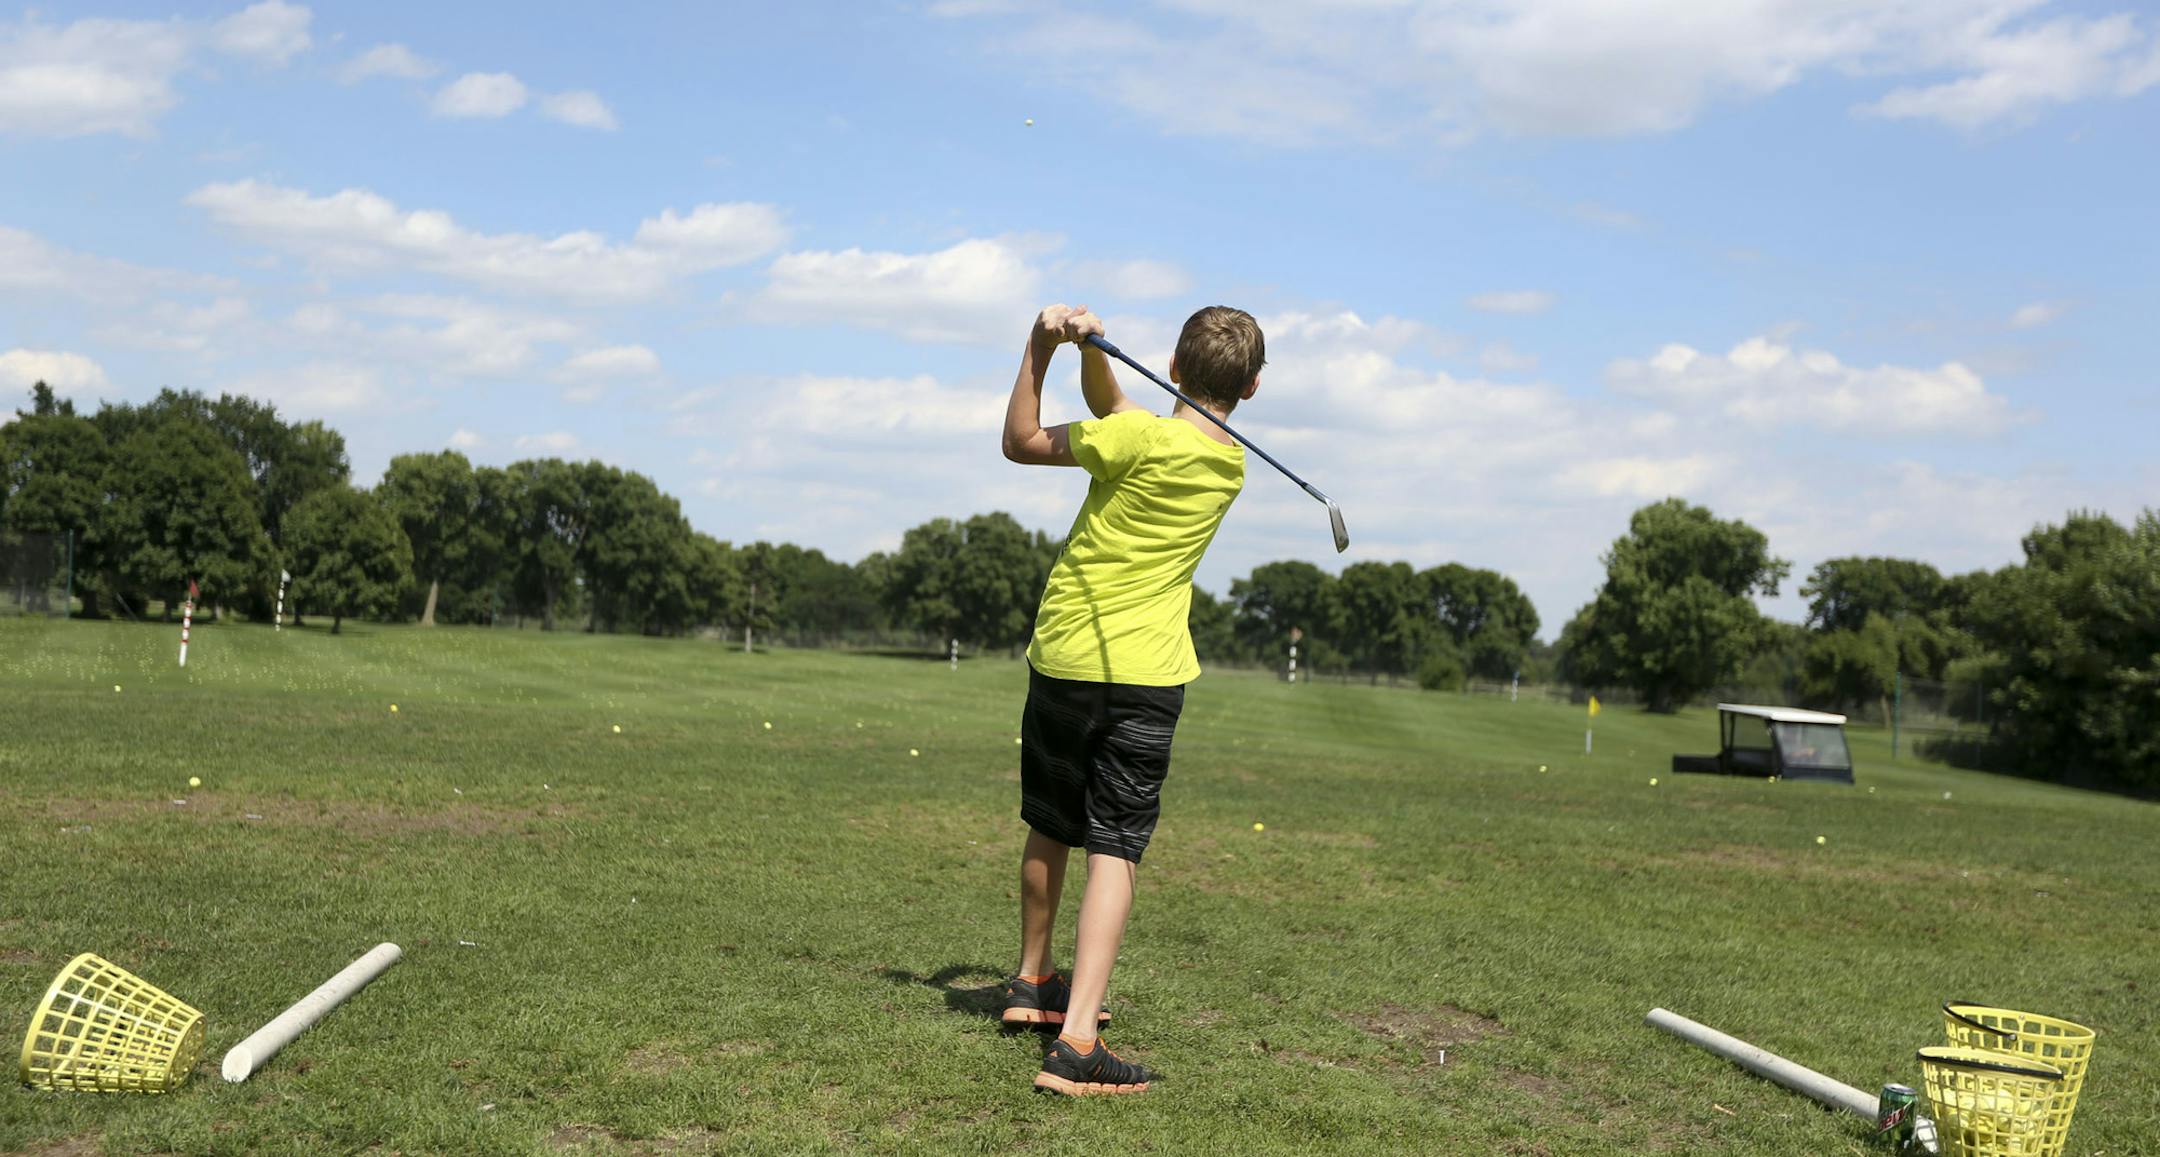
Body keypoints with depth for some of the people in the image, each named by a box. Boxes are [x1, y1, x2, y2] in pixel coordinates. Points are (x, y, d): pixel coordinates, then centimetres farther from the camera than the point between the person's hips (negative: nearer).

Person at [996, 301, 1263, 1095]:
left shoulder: (1139, 438, -13)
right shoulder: (1232, 465, 4)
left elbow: (1021, 443, 0)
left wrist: (1041, 348, -3)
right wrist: (1090, 350, -9)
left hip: (1063, 658, -1)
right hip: (1148, 673, 1)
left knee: (1050, 832, 17)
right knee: (1114, 851, -3)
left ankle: (1031, 982, 37)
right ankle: (1075, 1041, -14)